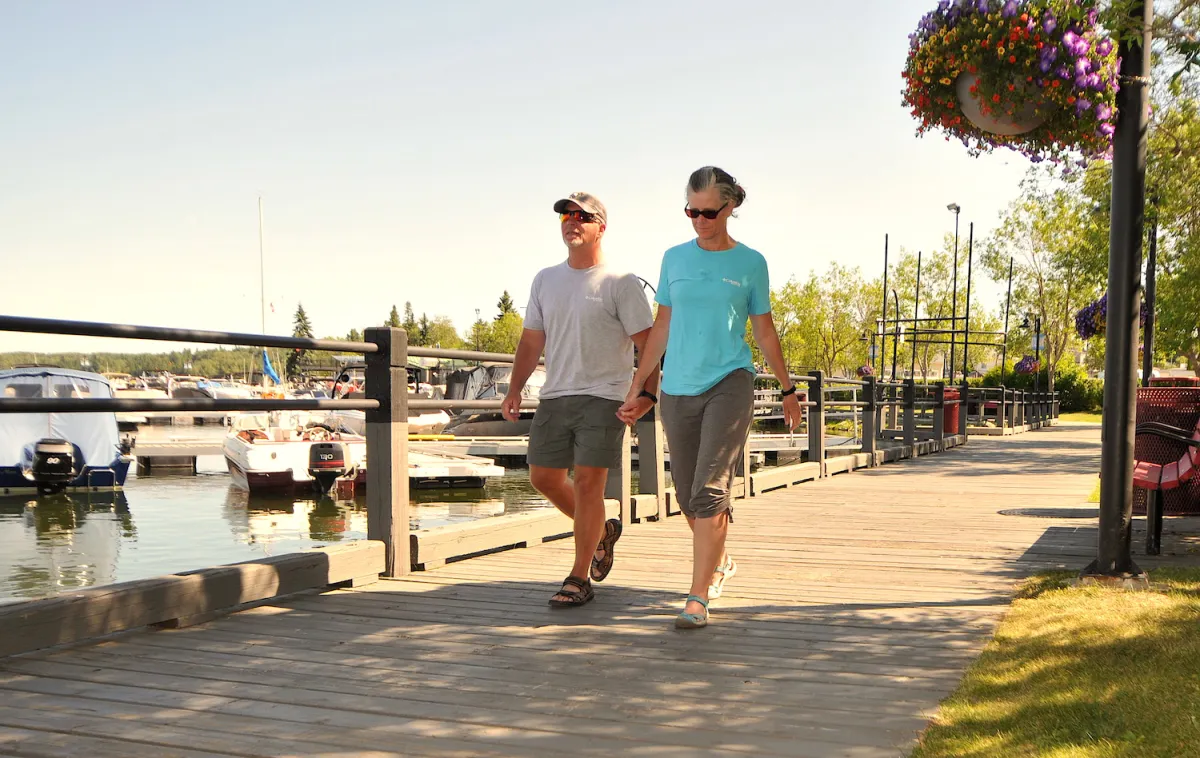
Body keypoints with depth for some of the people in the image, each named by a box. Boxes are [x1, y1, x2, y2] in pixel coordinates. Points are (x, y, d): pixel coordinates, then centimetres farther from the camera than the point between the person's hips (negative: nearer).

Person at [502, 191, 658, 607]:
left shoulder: (620, 284, -4)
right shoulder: (545, 280, 13)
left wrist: (647, 393, -20)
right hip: (554, 396, 6)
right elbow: (531, 340, 17)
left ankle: (579, 578, 3)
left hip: (603, 398, -6)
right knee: (542, 476, 8)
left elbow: (647, 343, -7)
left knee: (588, 482, -8)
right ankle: (601, 531, 32)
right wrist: (515, 390, 9)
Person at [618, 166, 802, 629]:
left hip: (729, 383, -3)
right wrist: (637, 387, 11)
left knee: (709, 491, -14)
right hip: (678, 389, 4)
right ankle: (718, 564, 36)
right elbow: (662, 328, 13)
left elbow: (764, 332, 11)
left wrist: (788, 391, 15)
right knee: (688, 497, 10)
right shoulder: (675, 258, 9)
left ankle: (698, 599, -11)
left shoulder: (750, 263, 3)